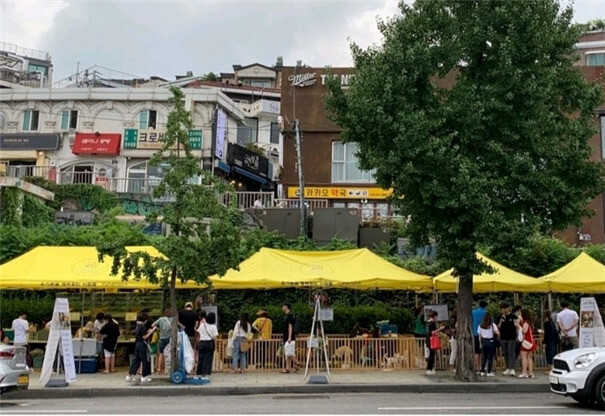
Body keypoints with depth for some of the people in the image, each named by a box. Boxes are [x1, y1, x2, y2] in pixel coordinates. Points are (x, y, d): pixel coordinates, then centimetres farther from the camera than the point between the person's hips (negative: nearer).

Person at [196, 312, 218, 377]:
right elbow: (214, 337, -7)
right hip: (210, 343, -3)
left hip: (202, 343, 3)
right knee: (208, 359, 1)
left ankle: (199, 373, 12)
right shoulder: (213, 327, -7)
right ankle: (205, 373, -1)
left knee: (201, 358, 9)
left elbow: (198, 334, 13)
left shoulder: (201, 325, 3)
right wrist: (215, 345, 0)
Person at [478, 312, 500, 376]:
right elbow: (497, 333, -17)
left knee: (484, 357, 12)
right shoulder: (493, 325, -7)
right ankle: (489, 372, 1)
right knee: (490, 357, 1)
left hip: (484, 342, 3)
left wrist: (480, 343, 12)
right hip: (491, 341, -3)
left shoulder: (480, 325, 1)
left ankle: (482, 371, 14)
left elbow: (480, 336, 5)